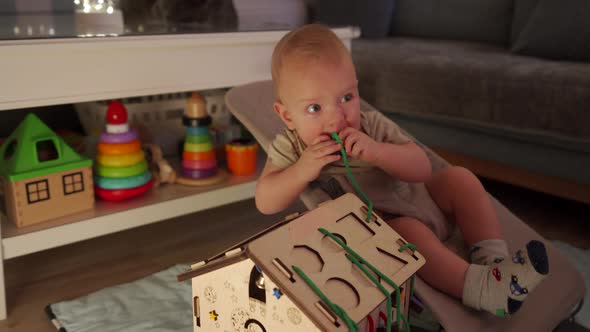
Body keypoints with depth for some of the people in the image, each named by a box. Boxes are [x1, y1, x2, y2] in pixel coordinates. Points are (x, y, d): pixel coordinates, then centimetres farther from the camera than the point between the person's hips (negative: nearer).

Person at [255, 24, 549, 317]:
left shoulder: (373, 126, -10)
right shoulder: (291, 147, -12)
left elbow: (423, 169, -15)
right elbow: (265, 203, -17)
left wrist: (376, 152, -33)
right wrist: (302, 171, -34)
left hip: (417, 200, 5)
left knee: (458, 178, -10)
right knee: (407, 230, -34)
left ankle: (493, 260, -9)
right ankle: (481, 289, -37)